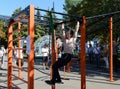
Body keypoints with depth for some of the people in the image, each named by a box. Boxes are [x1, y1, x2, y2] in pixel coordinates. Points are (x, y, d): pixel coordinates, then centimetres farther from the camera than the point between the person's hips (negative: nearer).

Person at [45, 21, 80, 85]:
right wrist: (62, 26, 36)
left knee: (55, 66, -15)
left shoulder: (73, 39, 2)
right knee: (54, 66, -2)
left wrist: (78, 22, 10)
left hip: (68, 56, -7)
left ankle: (53, 81, -8)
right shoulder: (65, 39, 15)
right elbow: (63, 32, 27)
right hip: (64, 55, 7)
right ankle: (58, 80, 8)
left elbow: (76, 30, 3)